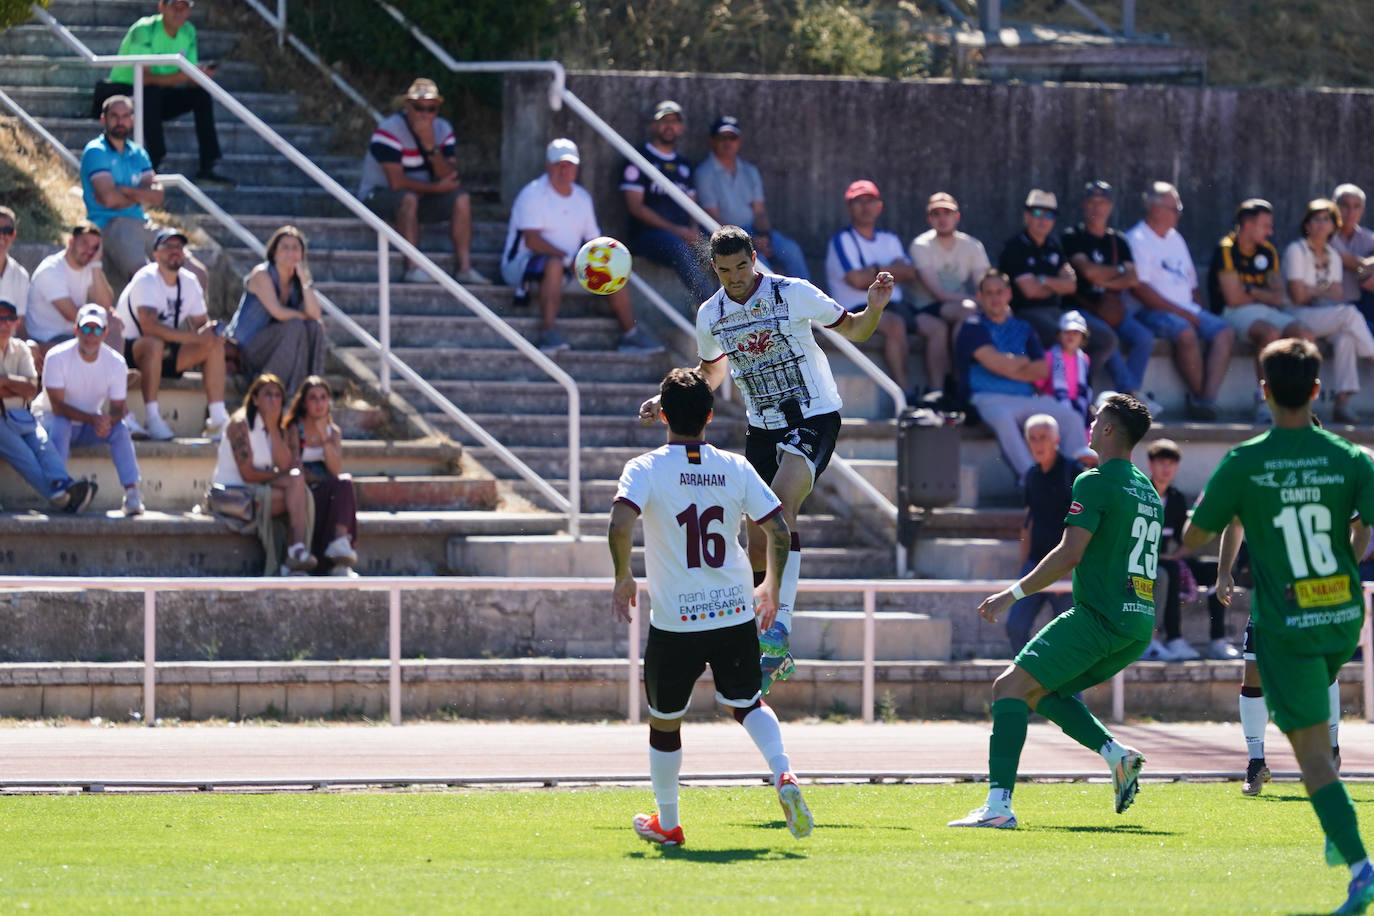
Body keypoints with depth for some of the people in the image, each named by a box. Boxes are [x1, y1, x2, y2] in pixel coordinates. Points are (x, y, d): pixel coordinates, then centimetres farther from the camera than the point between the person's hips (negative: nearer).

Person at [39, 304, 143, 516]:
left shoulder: (116, 363, -10)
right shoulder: (58, 357, -19)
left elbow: (117, 409, -9)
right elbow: (58, 406, -24)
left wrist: (107, 419, -35)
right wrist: (93, 419, -36)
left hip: (92, 425, 2)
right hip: (55, 420, -2)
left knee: (120, 428, -26)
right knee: (59, 424, -36)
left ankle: (132, 491, -31)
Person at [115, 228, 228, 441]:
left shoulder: (189, 281, 4)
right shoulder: (146, 279, -20)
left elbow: (201, 321, 9)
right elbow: (149, 326, -34)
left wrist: (209, 329, -18)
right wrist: (195, 337, -36)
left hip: (167, 353, 7)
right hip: (129, 349, -7)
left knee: (214, 345, -10)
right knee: (155, 343, -39)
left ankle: (217, 421, -14)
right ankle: (152, 419, -38)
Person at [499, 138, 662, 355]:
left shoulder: (582, 197, 13)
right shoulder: (533, 195, -11)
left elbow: (594, 239, 15)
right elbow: (532, 240, -22)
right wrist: (568, 259, -29)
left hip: (567, 266, 7)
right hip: (522, 262, -7)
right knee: (554, 264, -40)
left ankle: (630, 335, 2)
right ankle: (547, 333, -42)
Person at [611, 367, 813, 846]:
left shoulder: (645, 469, -8)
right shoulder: (735, 468, 1)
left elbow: (620, 524, -23)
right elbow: (778, 529, 0)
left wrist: (623, 578, -6)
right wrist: (771, 588, 15)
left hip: (674, 623, -3)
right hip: (736, 616, 3)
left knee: (664, 722, 16)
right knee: (746, 704, 21)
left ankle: (666, 824, 27)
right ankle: (783, 775, -5)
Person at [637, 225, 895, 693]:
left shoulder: (794, 294, -12)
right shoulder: (710, 315, 3)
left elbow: (851, 329, -1)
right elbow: (711, 371, 22)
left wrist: (875, 308, -21)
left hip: (813, 418, -6)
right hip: (762, 426, 6)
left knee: (780, 504, -29)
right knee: (757, 543, 3)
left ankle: (779, 628, -36)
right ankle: (773, 653, 15)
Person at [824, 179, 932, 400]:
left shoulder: (889, 240, 22)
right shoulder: (842, 240, 2)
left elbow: (910, 273, 7)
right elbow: (856, 280, -13)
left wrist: (878, 271, -9)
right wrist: (892, 271, 2)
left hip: (894, 306, 7)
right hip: (857, 309, -7)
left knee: (937, 327, -14)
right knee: (895, 324, -36)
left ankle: (936, 392, -22)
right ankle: (907, 396, -37)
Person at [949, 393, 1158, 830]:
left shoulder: (1095, 483, -8)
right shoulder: (1149, 491, 18)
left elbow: (1070, 553, -16)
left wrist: (1014, 592, -10)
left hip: (1099, 618, -9)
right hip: (1139, 626, 9)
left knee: (1010, 686, -10)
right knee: (1039, 691, 22)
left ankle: (998, 804, -23)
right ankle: (1115, 753, 5)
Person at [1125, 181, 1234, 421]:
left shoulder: (1175, 239, 23)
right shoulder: (1136, 240, -3)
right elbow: (1139, 289, -14)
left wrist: (1199, 311, 6)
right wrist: (1179, 312, -16)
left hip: (1186, 310, 8)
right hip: (1149, 312, -8)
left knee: (1224, 333, -18)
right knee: (1186, 333, -35)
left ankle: (1208, 398, -29)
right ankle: (1199, 395, -21)